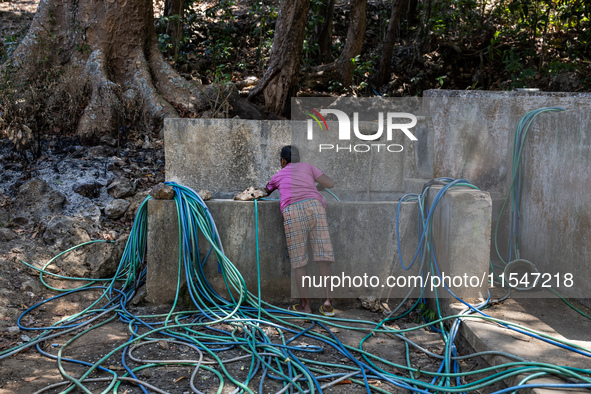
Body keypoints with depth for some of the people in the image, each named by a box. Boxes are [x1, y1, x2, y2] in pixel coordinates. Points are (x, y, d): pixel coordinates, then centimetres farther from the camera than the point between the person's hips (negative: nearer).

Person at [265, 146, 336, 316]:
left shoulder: (278, 176, 30)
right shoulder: (307, 166, 28)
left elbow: (266, 191, 50)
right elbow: (330, 184, 20)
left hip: (292, 211, -1)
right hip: (314, 205, 1)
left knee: (298, 258, 5)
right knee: (322, 252, 2)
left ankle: (305, 304, 8)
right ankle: (328, 301, -4)